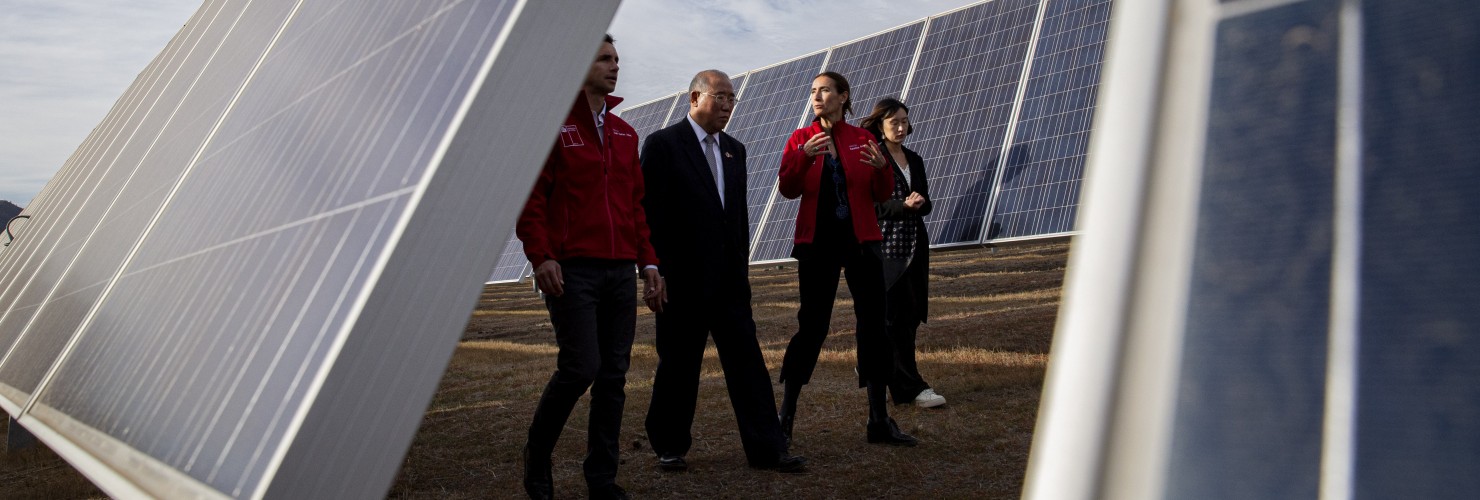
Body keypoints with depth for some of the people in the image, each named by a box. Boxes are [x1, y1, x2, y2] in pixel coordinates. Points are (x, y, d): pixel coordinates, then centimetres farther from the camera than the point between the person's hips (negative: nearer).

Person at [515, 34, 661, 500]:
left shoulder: (625, 133, 17)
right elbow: (530, 196, -6)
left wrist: (647, 260, 11)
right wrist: (541, 256, -15)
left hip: (620, 272, 6)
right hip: (571, 270, -6)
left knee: (614, 374, 5)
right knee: (581, 367, -10)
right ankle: (537, 458, 16)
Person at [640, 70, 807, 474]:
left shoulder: (734, 150, 15)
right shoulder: (663, 144, -5)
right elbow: (650, 214, -9)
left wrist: (743, 267, 14)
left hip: (729, 278, 6)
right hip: (682, 280, -5)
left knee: (748, 363, 4)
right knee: (678, 368, 6)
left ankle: (766, 449, 10)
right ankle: (669, 447, 23)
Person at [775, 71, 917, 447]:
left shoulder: (863, 139, 7)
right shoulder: (800, 139, 6)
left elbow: (881, 195, 4)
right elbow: (787, 189, -7)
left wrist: (882, 169, -16)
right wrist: (803, 156, -23)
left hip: (861, 240, 2)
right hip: (817, 242, -1)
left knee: (874, 324, 1)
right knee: (812, 325, -3)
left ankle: (879, 420, 9)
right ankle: (785, 416, 8)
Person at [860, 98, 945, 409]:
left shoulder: (914, 160, 16)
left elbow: (926, 204, 14)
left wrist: (918, 203, -8)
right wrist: (904, 205, -20)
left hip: (914, 246, 7)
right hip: (886, 246, -7)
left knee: (912, 314, 7)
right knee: (896, 317, -5)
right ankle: (911, 388, -2)